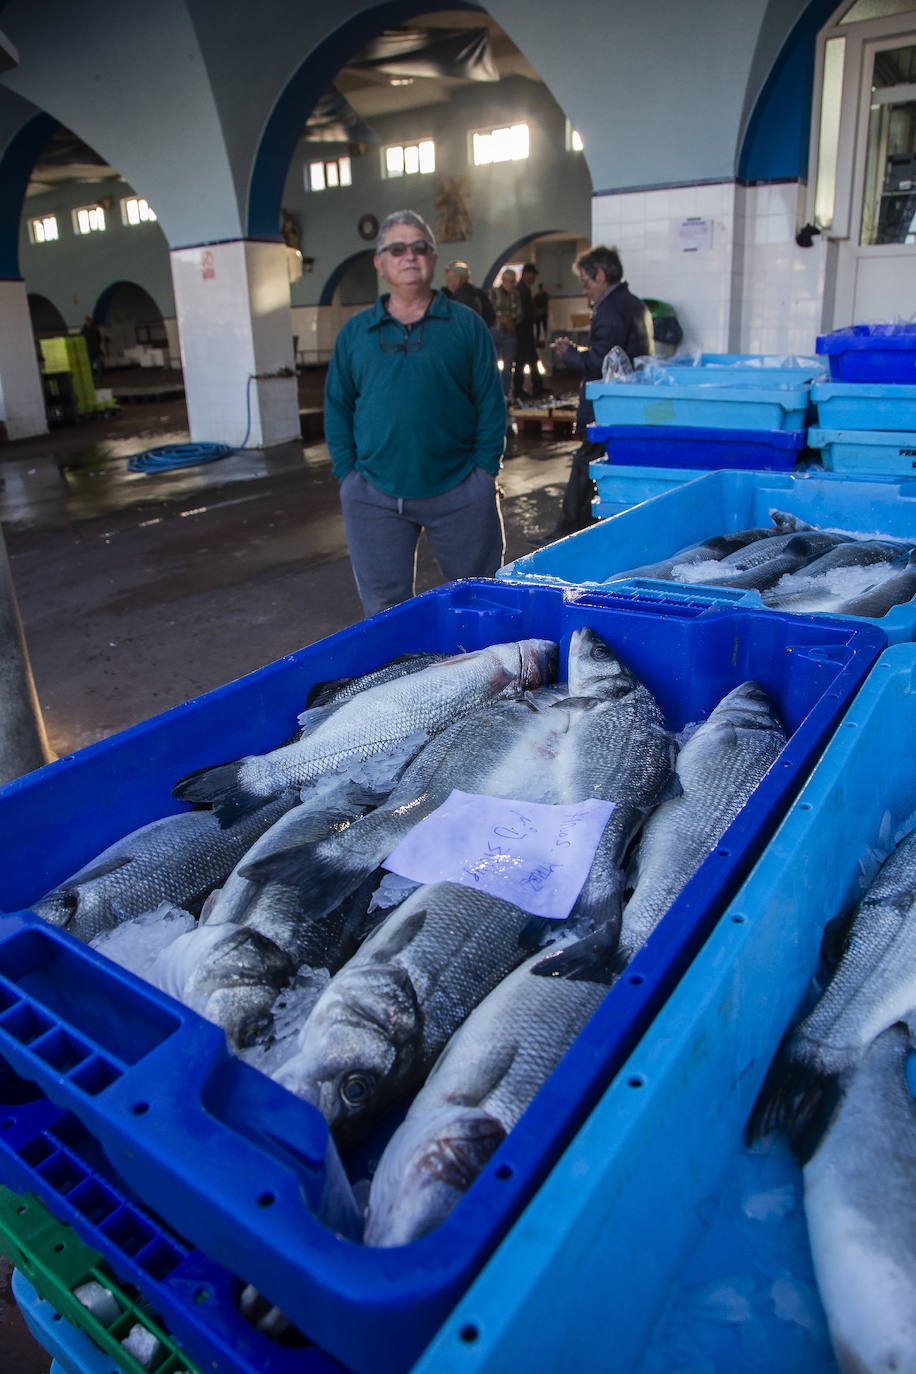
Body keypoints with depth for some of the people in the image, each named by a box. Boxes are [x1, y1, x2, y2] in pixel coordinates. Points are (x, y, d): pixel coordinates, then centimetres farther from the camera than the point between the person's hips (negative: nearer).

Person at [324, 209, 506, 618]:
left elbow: (491, 403, 5)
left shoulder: (466, 324, 6)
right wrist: (348, 476, 2)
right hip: (374, 496, 1)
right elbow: (337, 408, 12)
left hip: (460, 492, -1)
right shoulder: (355, 332, 10)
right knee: (385, 610, 7)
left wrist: (485, 470, -3)